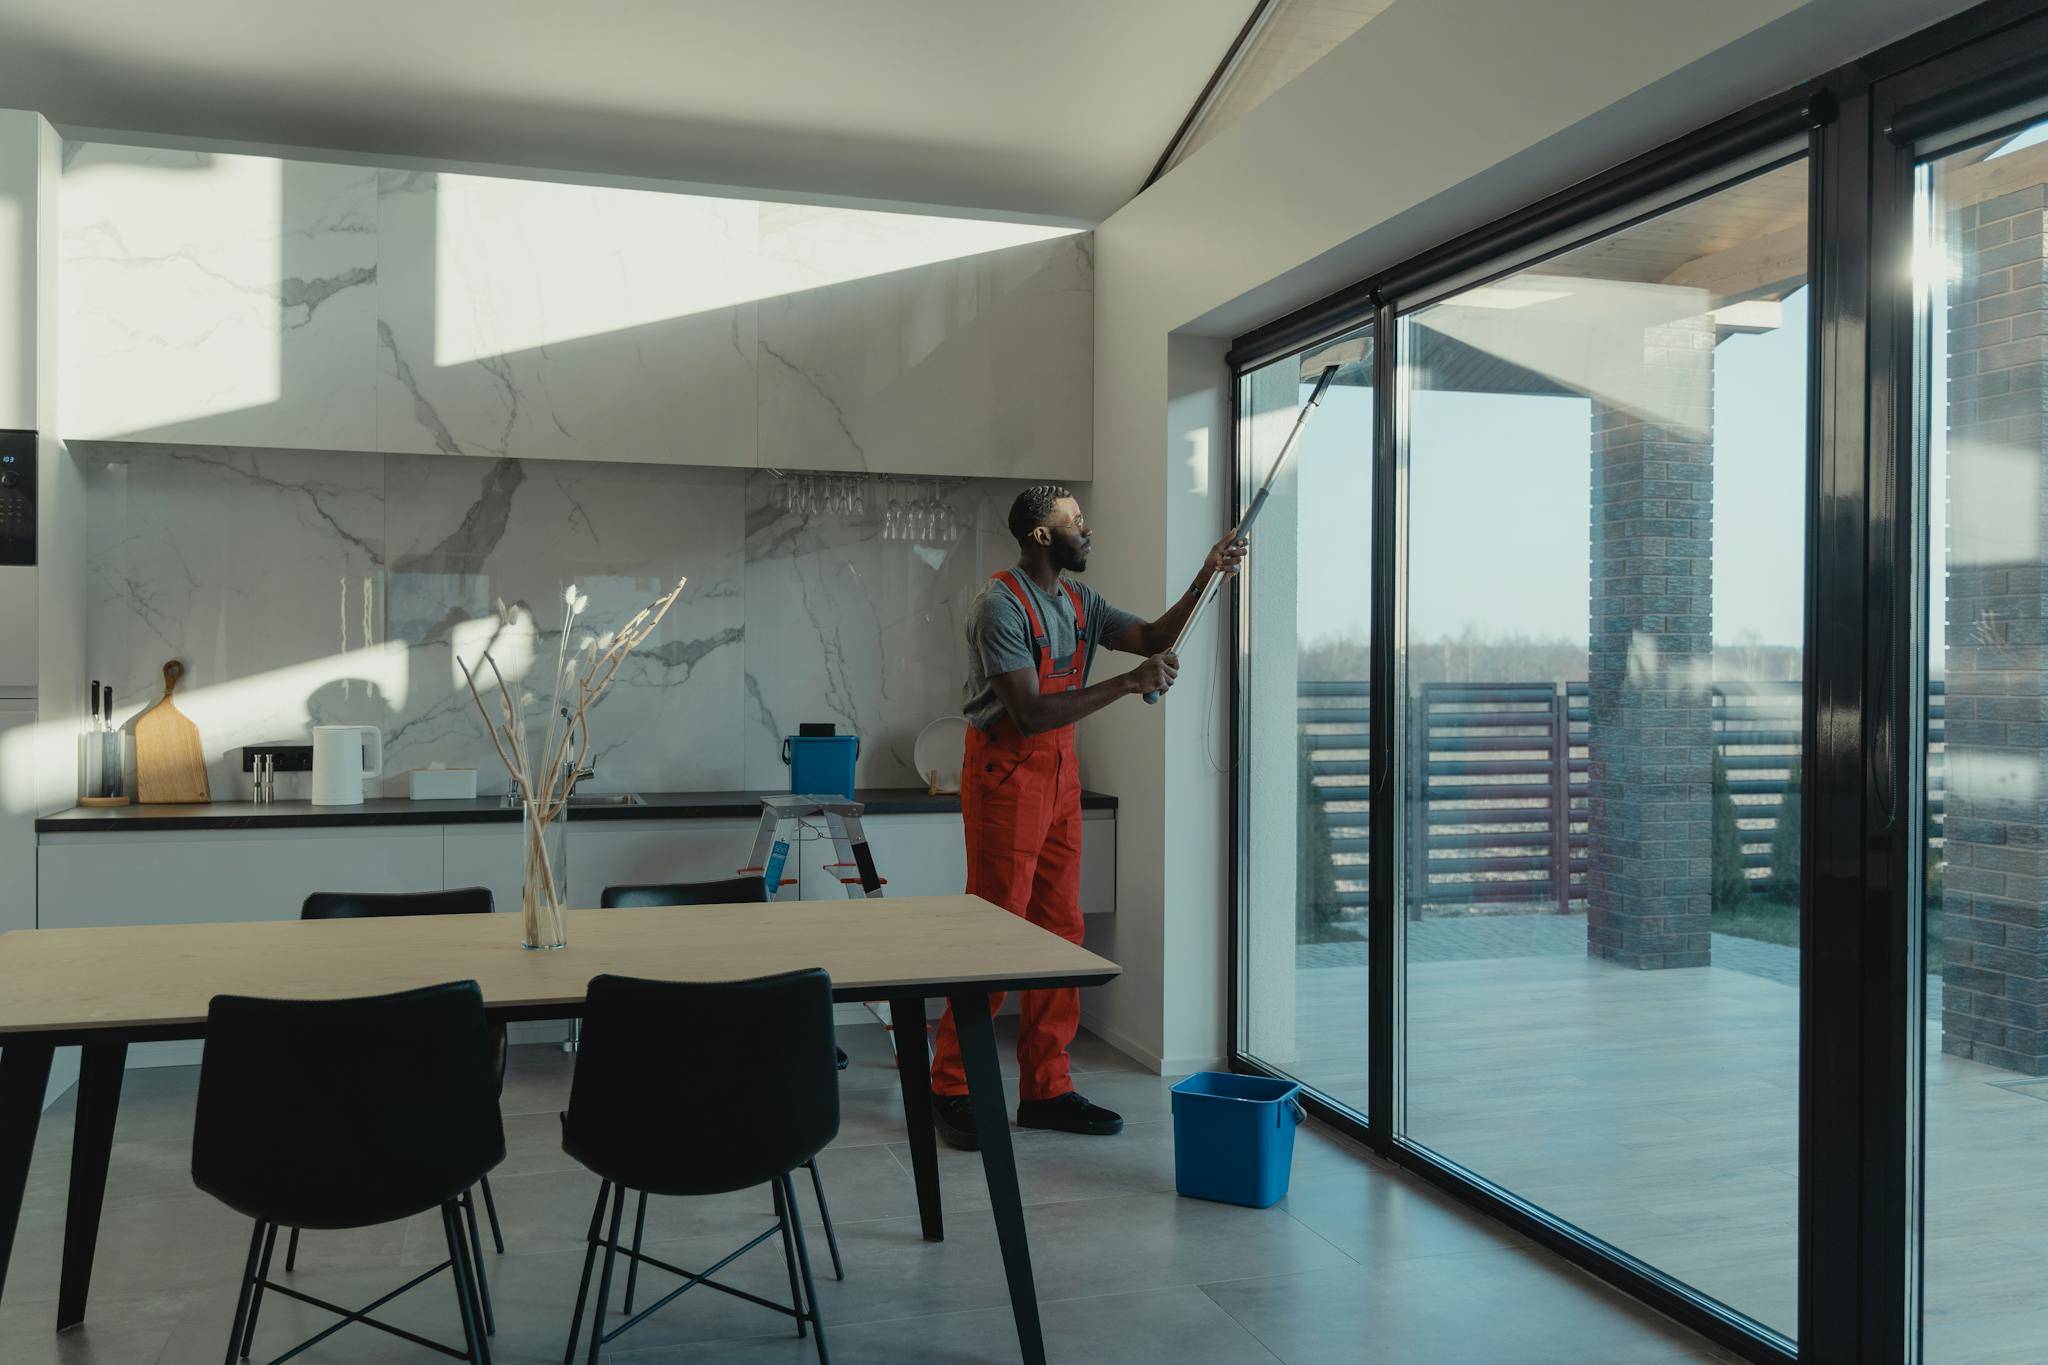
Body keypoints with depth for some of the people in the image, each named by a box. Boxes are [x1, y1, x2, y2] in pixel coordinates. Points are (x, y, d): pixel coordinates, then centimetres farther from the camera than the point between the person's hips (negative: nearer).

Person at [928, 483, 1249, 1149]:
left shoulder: (1079, 602, 11)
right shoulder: (999, 605, -15)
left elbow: (1154, 637, 12)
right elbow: (1030, 713, -22)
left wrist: (1206, 577, 0)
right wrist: (1128, 683, -21)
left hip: (1060, 773, 8)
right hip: (1005, 775, -8)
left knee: (1060, 930, 8)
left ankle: (1045, 1089, 16)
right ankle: (950, 1090, 6)